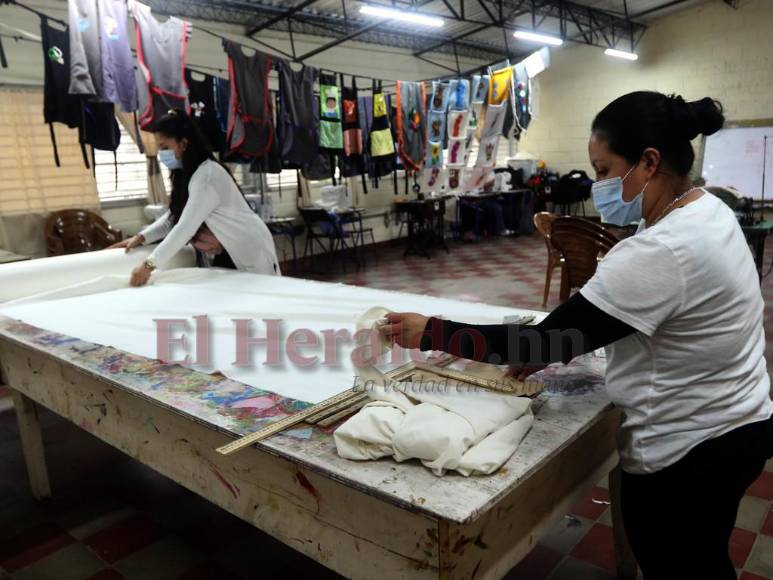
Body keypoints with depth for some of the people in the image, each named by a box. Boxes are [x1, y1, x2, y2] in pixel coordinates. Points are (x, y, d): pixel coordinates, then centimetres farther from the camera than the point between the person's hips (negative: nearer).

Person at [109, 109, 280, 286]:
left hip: (250, 251, -9)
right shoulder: (186, 174, 7)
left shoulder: (206, 174, -23)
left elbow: (186, 227, -28)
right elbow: (173, 216, 10)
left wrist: (149, 264, -29)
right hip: (228, 252, 9)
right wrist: (141, 237, -3)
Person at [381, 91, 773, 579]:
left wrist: (430, 334, -23)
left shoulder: (659, 253, -32)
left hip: (687, 449, -9)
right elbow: (609, 318, 6)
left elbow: (548, 342, -29)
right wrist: (546, 351, -2)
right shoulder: (706, 209, 0)